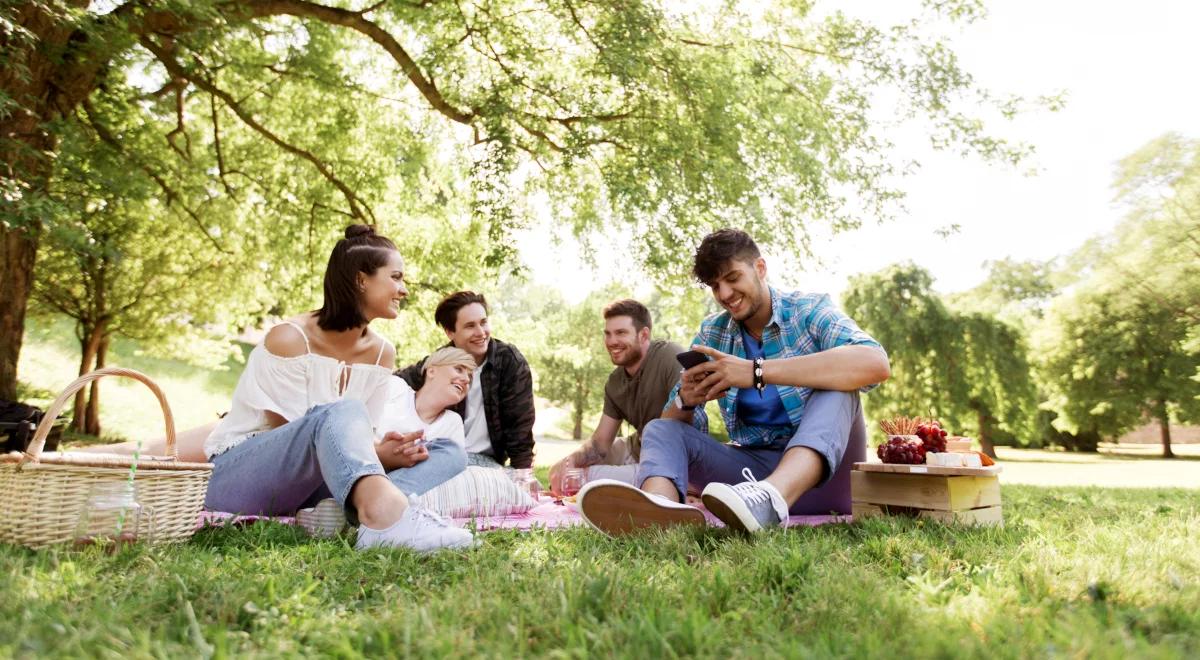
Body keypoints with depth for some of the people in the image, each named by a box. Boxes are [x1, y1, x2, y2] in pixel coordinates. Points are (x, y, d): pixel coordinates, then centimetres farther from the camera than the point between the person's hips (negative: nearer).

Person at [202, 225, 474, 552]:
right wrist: (376, 456, -27)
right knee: (340, 413, -36)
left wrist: (389, 450, -22)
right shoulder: (290, 339, -15)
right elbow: (292, 437, -17)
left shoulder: (381, 352, 2)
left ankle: (342, 512, -39)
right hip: (237, 474, -6)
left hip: (313, 482, 6)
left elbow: (361, 437, 1)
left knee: (449, 453, -11)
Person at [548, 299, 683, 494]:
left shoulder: (670, 358, -22)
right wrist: (571, 460, -17)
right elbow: (600, 443, 2)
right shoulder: (614, 382, 3)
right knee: (561, 469, 9)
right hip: (635, 451, 8)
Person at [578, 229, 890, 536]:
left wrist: (757, 372, -33)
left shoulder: (810, 312, -4)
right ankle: (658, 505, -48)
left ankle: (771, 495, -54)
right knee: (660, 430, -12)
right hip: (755, 466, 3)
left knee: (835, 387, -27)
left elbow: (875, 364, -27)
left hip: (825, 469, -3)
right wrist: (686, 400, -20)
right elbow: (673, 422, 6)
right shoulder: (712, 334, 7)